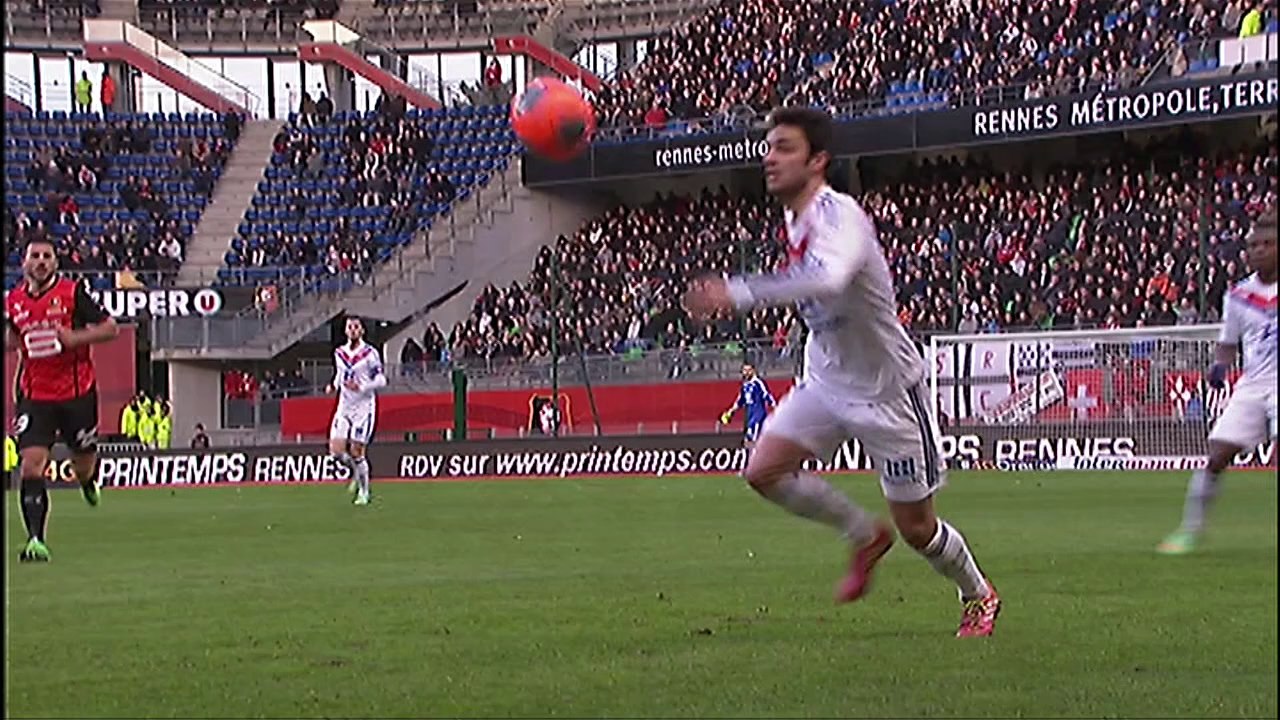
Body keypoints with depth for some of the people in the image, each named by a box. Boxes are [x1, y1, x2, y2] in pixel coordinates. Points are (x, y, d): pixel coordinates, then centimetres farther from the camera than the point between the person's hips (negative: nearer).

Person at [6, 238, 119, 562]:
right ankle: (36, 539, -14)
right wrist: (11, 340, 3)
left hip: (78, 392, -2)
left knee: (83, 467, 11)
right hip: (35, 395, 2)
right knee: (31, 463, -14)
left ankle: (89, 478, 51)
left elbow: (110, 328, -5)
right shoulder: (14, 301, 5)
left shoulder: (73, 292, -6)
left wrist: (76, 337, -19)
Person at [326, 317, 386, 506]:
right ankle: (356, 472, 23)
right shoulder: (339, 353, 8)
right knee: (336, 450, -6)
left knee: (356, 452, -6)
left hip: (363, 406, -5)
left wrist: (361, 387, -21)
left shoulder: (369, 353, -8)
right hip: (344, 405, 5)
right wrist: (334, 386, 3)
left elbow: (381, 380, -8)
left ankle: (364, 492, 10)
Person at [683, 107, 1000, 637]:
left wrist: (739, 294, -54)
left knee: (915, 526, 2)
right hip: (827, 380, 8)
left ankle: (978, 596, 32)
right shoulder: (796, 219, 2)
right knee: (764, 470, -11)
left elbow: (827, 281, -48)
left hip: (887, 388, -8)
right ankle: (865, 536, 12)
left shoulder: (838, 215, -26)